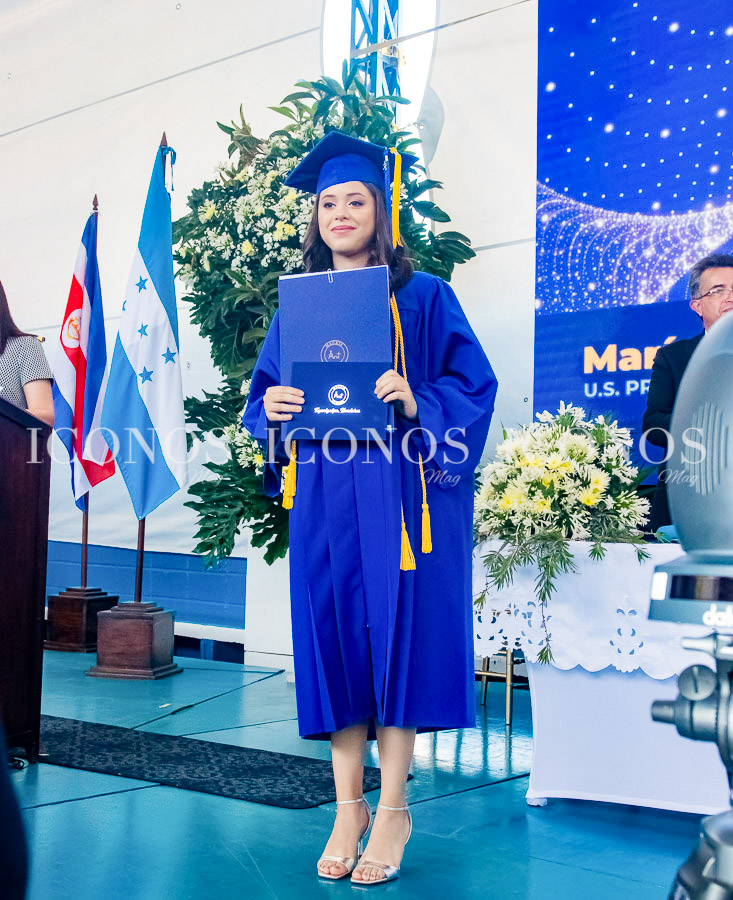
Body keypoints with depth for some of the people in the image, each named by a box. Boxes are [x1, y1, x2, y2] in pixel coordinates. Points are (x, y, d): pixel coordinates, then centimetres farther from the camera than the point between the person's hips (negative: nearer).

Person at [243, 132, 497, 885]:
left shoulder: (423, 298, 4)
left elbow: (474, 383, -2)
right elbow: (263, 391, 15)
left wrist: (416, 404, -21)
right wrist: (271, 408, -8)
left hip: (398, 492, -3)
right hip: (323, 494, 4)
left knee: (395, 631, -3)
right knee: (332, 633, 2)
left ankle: (392, 809, 10)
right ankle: (347, 807, 14)